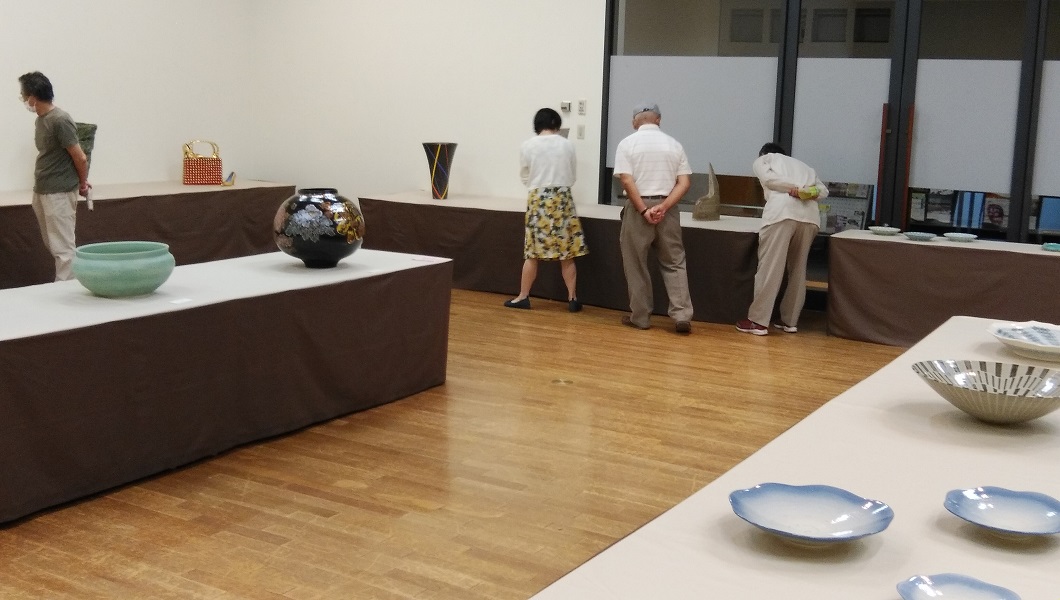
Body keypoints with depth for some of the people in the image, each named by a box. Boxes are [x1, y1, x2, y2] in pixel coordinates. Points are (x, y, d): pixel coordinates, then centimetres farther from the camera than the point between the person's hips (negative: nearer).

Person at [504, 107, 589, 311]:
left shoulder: (527, 146, -3)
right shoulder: (567, 145, 0)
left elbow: (525, 176, 7)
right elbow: (572, 176, 8)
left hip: (538, 199, -1)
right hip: (563, 199, 1)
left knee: (532, 252, 6)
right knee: (566, 253, 5)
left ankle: (523, 297, 11)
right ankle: (572, 298, 8)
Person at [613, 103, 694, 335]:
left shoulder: (627, 144, -1)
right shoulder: (674, 144, 7)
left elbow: (626, 180, -12)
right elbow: (684, 182, -2)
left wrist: (643, 209, -12)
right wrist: (663, 206, -9)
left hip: (638, 207, -2)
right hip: (667, 208, 2)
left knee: (636, 265, 8)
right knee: (674, 263, 8)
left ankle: (640, 317, 13)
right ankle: (682, 315, -1)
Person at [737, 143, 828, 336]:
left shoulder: (762, 160, 24)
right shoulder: (802, 165, 37)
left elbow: (767, 177, 0)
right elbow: (822, 190, 21)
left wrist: (794, 189, -1)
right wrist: (806, 192, 6)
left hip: (782, 212, -5)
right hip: (810, 216, 5)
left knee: (769, 268, -3)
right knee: (797, 270, 15)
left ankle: (758, 321, -3)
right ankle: (790, 320, 18)